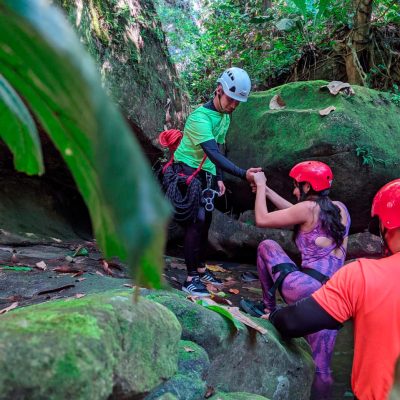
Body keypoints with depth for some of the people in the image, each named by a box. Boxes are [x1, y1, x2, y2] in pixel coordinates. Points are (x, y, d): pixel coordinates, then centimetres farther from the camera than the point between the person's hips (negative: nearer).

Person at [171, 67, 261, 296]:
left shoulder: (225, 117, 4)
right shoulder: (200, 117, -25)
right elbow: (213, 154, -37)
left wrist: (219, 178, 9)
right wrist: (243, 174, -46)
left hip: (207, 174, 8)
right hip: (188, 170, -8)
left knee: (205, 222, 10)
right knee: (196, 221, -14)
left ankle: (201, 269, 23)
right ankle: (191, 278, -9)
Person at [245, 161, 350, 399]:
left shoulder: (309, 208, -5)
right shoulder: (340, 209, 16)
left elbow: (262, 219, 0)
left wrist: (261, 186, 14)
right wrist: (266, 189, 30)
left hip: (305, 288, -6)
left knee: (266, 246, 18)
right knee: (322, 370, 12)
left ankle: (269, 308, 18)